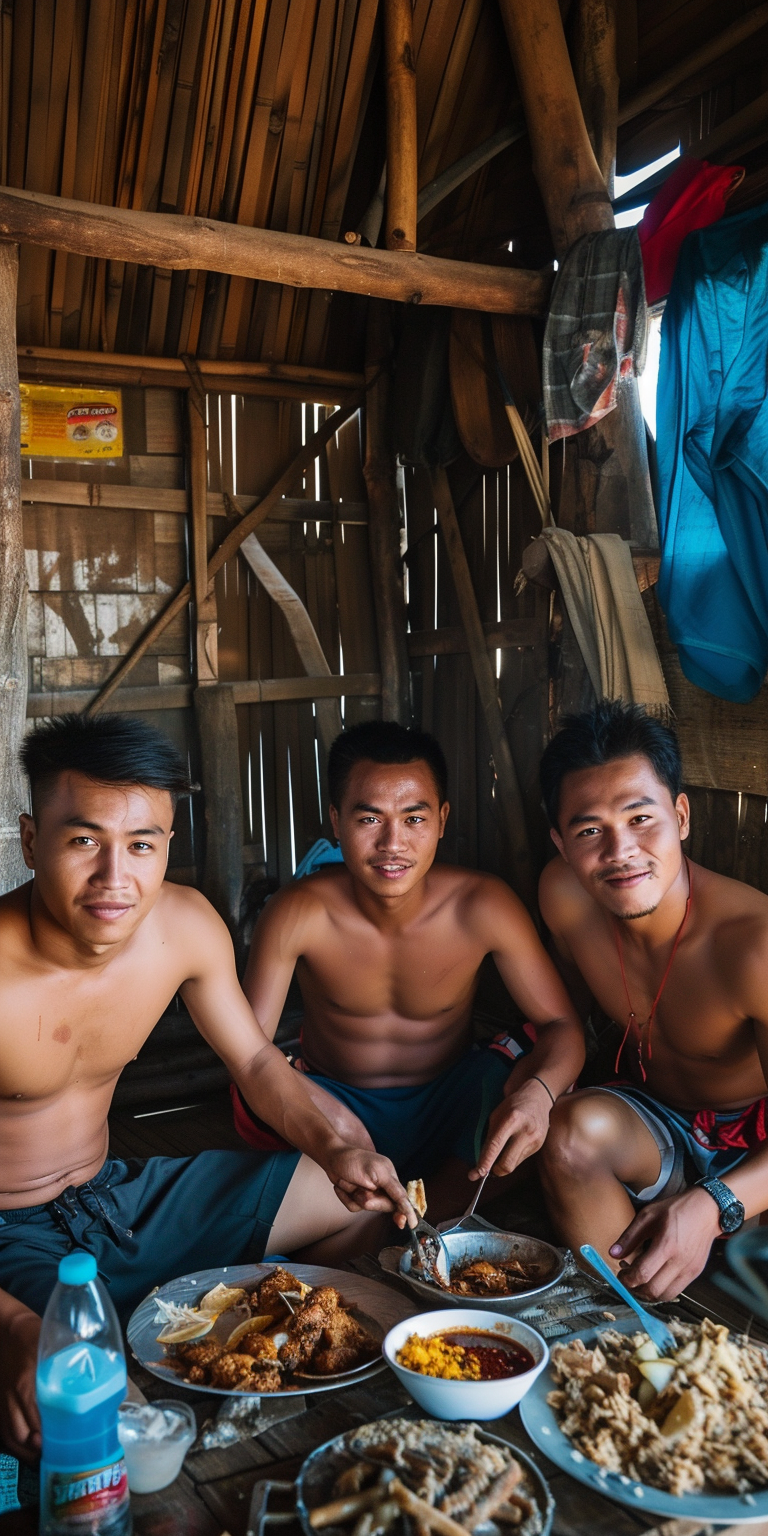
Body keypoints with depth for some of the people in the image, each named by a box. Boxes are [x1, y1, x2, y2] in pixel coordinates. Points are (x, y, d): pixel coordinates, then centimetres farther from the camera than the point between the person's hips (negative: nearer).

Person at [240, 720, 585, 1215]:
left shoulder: (483, 906, -19)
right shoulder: (299, 913, -21)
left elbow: (562, 1025, -14)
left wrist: (538, 1090, -39)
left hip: (447, 1110, 1)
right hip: (340, 1106, -1)